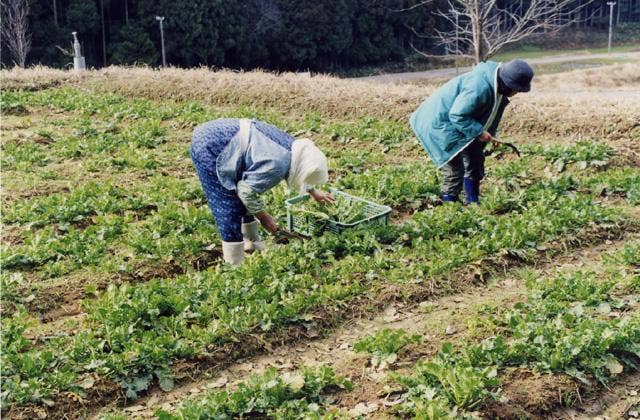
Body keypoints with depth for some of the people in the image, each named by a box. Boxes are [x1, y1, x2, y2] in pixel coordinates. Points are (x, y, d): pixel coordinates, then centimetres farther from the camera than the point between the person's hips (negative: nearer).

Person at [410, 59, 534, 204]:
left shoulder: (496, 84, -4)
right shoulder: (479, 88, -35)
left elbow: (489, 113, 11)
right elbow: (457, 115, -30)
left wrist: (491, 134, 2)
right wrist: (478, 132, -26)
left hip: (460, 123, 10)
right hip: (441, 125, -10)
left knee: (475, 163, 14)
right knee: (456, 171, -11)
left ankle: (473, 204, 25)